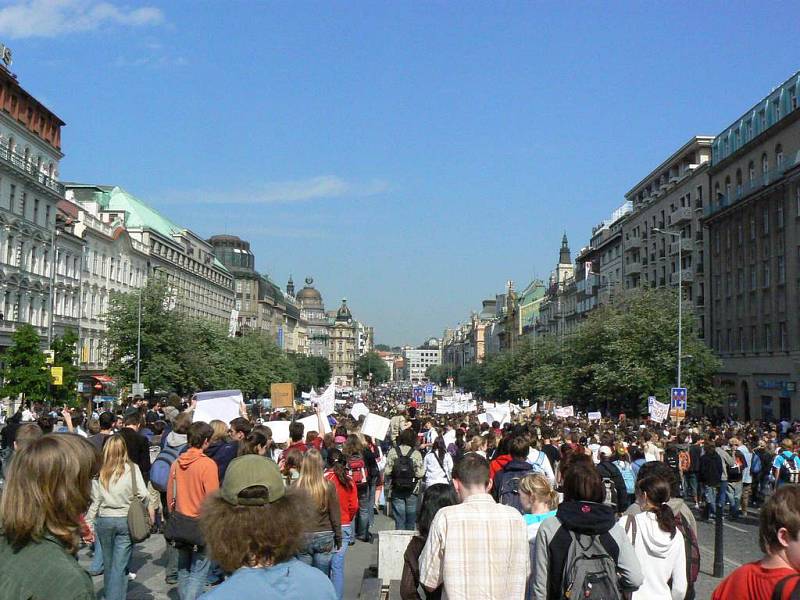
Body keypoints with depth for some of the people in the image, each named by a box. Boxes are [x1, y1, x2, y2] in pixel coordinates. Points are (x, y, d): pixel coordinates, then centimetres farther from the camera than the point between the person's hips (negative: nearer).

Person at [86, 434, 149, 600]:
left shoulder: (99, 471, -4)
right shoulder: (132, 468, -9)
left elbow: (94, 501, -3)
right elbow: (144, 495, -11)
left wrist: (89, 524, 6)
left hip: (104, 520, 2)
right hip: (126, 520, -2)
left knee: (108, 564, 19)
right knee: (119, 566, 1)